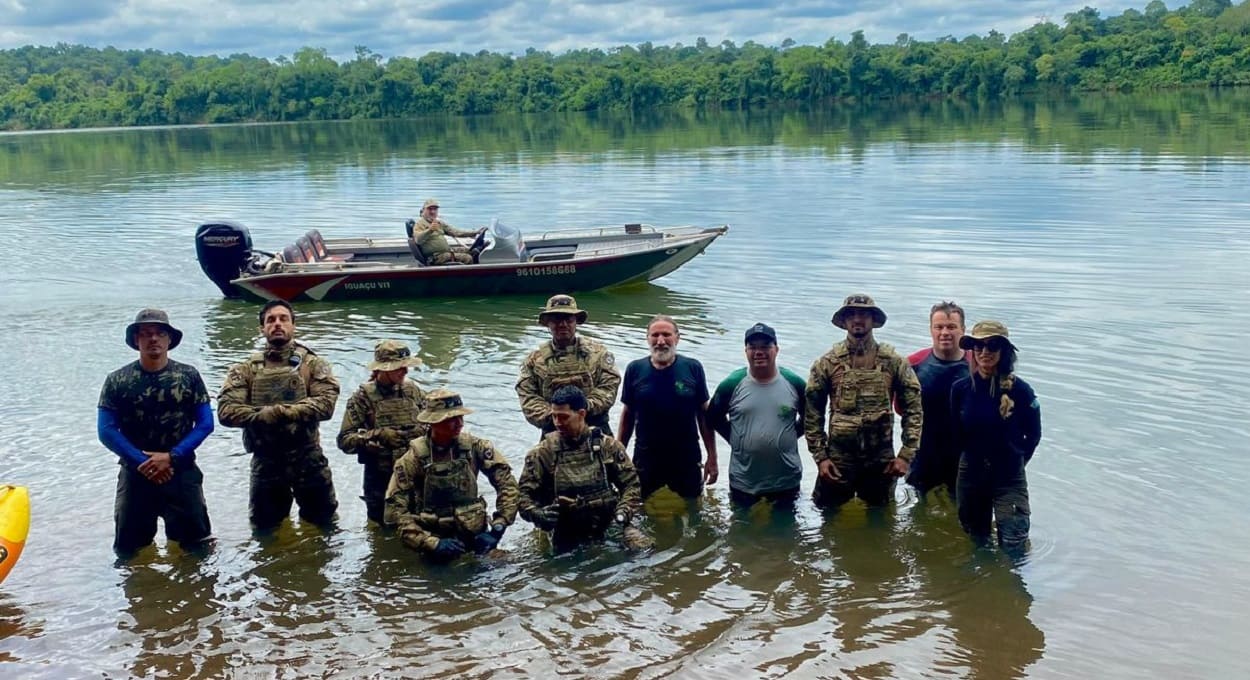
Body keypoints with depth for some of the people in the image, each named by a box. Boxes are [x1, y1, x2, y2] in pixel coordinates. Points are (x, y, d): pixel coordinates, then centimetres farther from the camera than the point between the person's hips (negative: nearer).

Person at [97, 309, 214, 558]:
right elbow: (106, 430, -4)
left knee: (198, 545, 4)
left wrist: (171, 457, -13)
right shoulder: (117, 381, 0)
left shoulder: (189, 376, 1)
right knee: (128, 551, 8)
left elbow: (205, 423, -2)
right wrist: (142, 461, -14)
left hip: (182, 473, 0)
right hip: (135, 473, 0)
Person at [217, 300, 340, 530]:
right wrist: (263, 416, -22)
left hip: (307, 457, -1)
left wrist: (280, 412, -23)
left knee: (323, 522, 12)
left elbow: (325, 404, -15)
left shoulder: (313, 364, -1)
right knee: (264, 528, 14)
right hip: (265, 460, 1)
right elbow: (226, 411, -9)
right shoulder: (245, 369, 3)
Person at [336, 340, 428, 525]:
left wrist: (423, 430, -11)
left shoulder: (413, 390, 0)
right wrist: (378, 435, -25)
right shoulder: (364, 396, -9)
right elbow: (345, 440, -13)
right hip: (381, 476, -3)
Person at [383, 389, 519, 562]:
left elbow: (507, 484, -5)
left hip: (475, 537, 2)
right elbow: (395, 509, -14)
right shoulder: (414, 458, -12)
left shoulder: (474, 446, -7)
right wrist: (432, 543, -21)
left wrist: (498, 528, -13)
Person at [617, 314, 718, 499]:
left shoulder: (693, 368, -5)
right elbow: (627, 415, 5)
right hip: (646, 460, 1)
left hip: (687, 461, -1)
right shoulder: (635, 370, -3)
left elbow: (704, 415, 0)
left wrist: (712, 458, -1)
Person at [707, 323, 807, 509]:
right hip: (743, 481, 0)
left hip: (787, 479, 0)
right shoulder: (732, 384, -8)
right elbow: (714, 417, 6)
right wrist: (736, 440, -1)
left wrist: (791, 435, -1)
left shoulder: (795, 383, -6)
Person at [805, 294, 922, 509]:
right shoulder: (827, 363, -2)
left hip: (881, 459, 1)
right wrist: (820, 456, -6)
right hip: (838, 458, 0)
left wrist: (906, 454, -6)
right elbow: (812, 413, -1)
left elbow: (913, 410, 1)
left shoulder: (894, 362, -1)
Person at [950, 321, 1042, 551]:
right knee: (976, 543, 17)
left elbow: (1033, 434, 1)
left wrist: (1015, 462, 7)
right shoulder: (961, 388, -7)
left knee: (1013, 548, -4)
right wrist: (972, 460, 12)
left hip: (1010, 479, -3)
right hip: (970, 476, 3)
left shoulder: (1019, 389, -13)